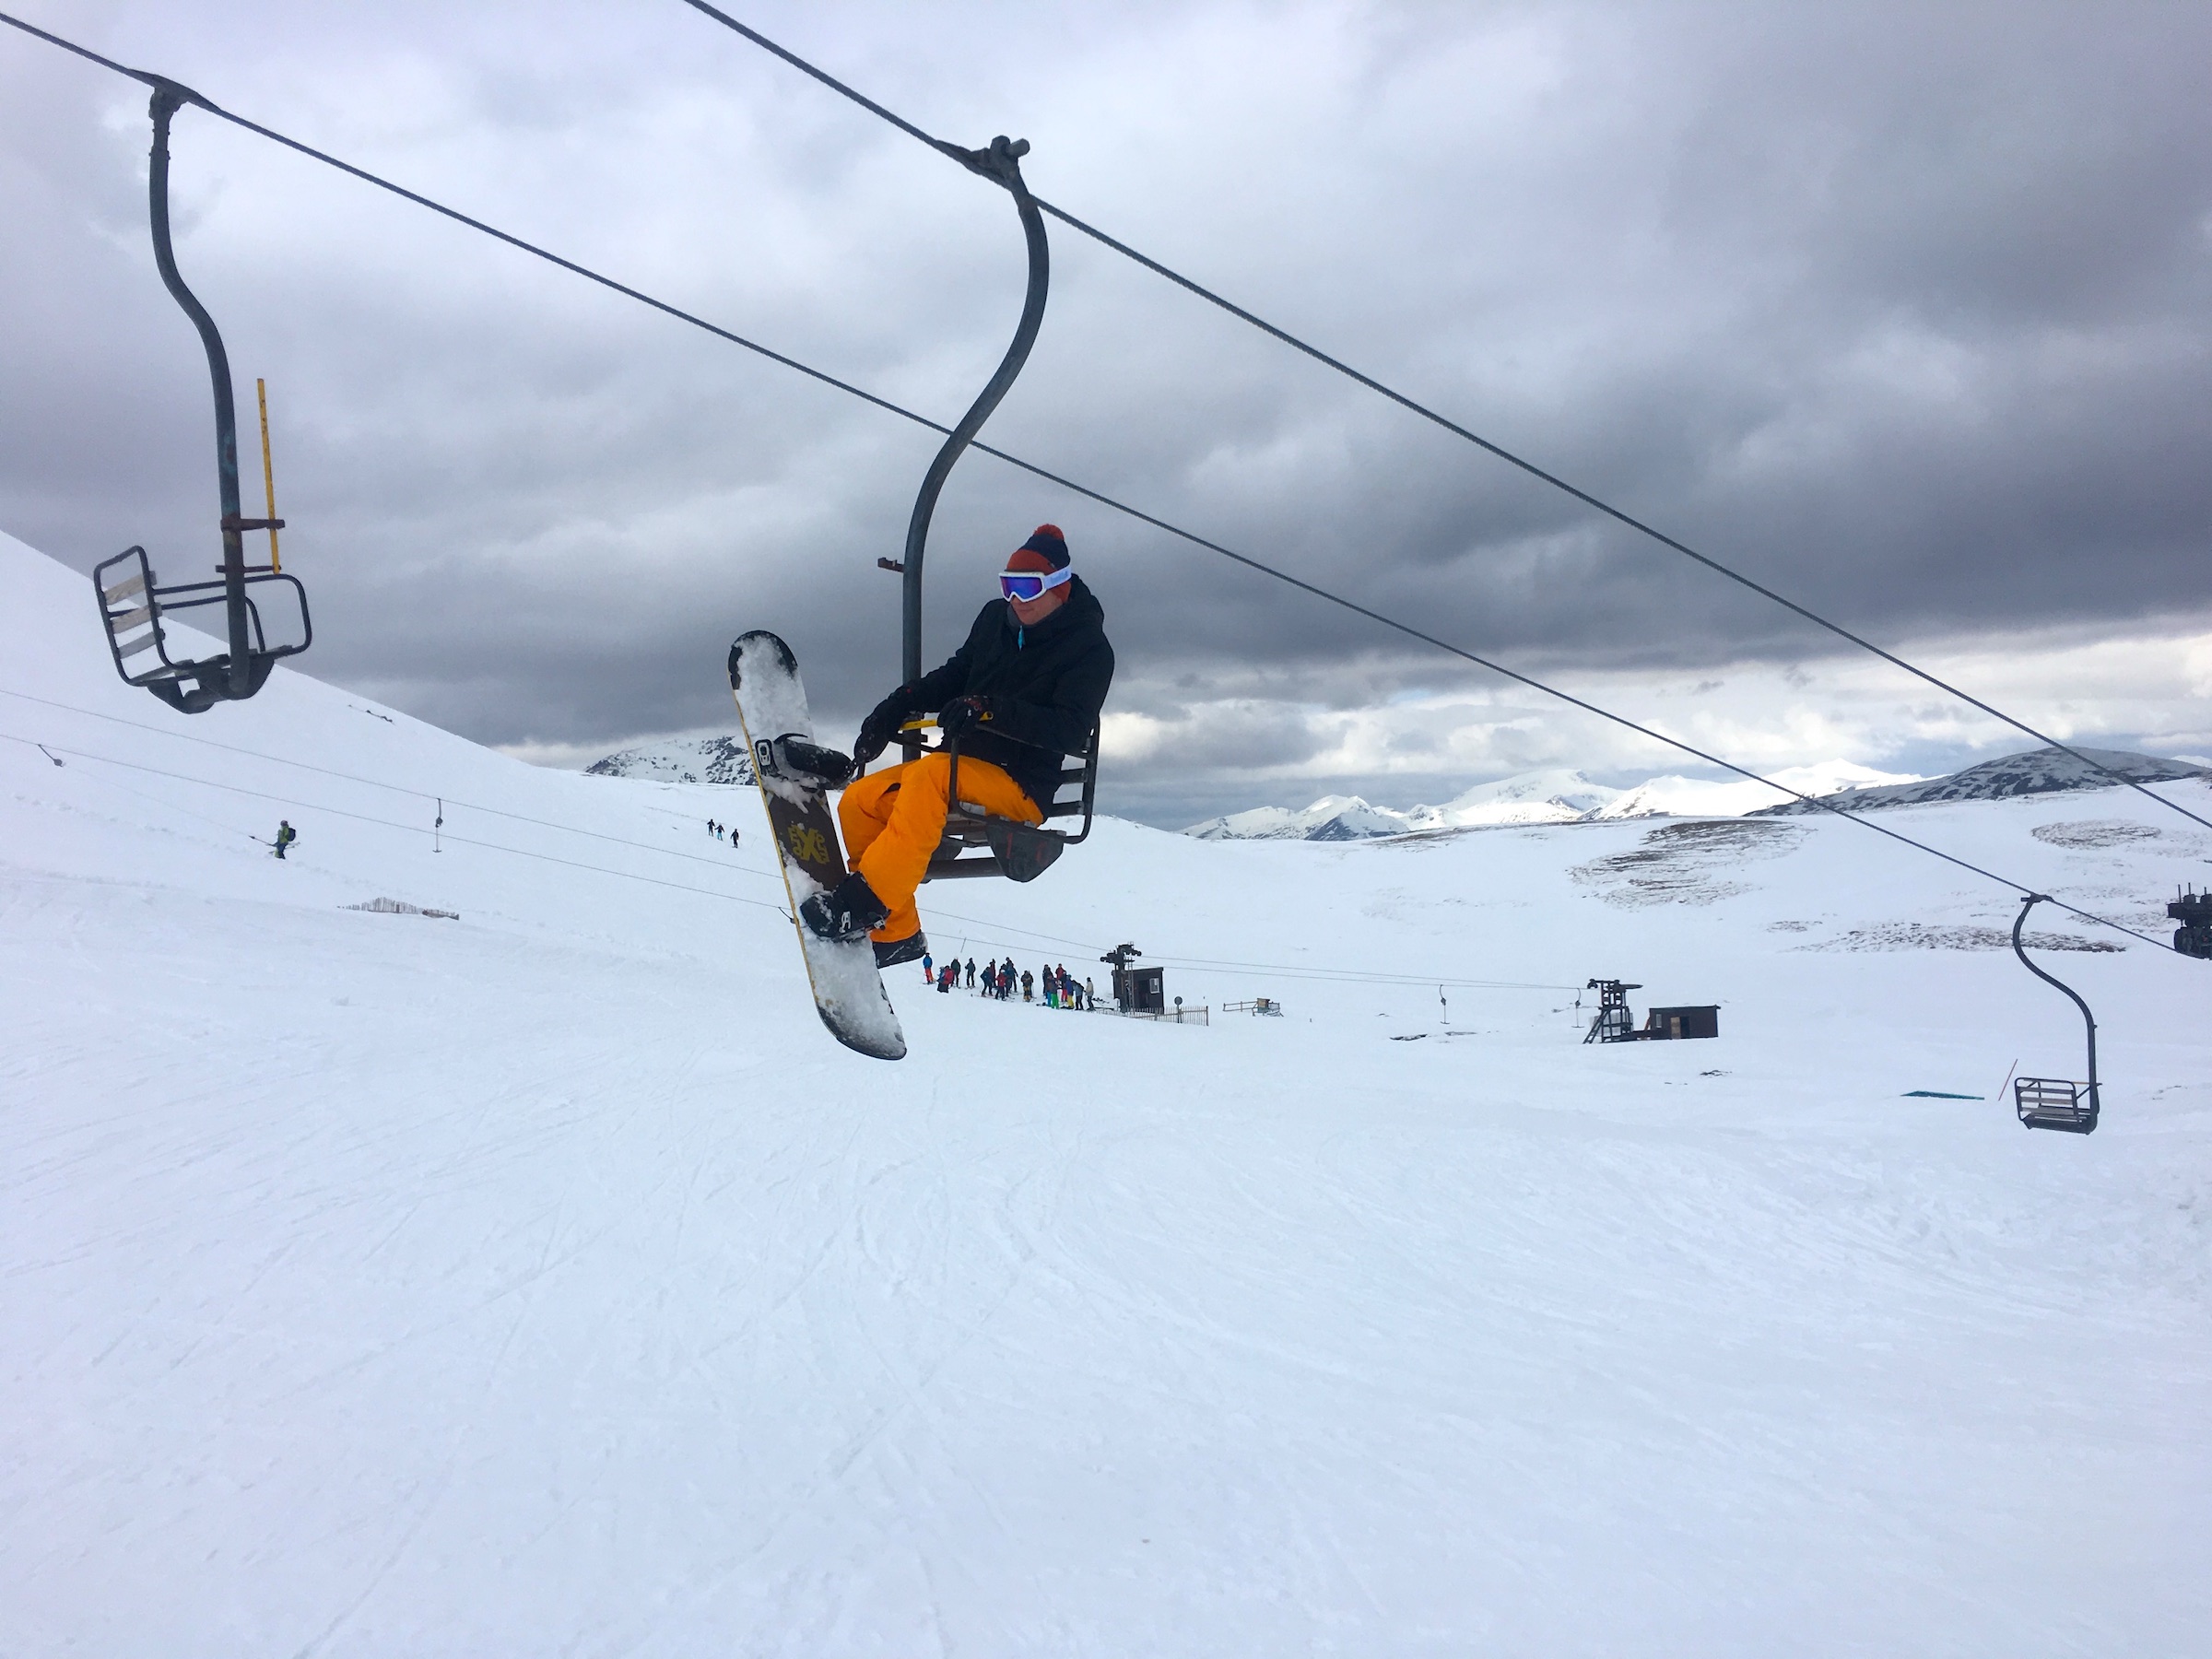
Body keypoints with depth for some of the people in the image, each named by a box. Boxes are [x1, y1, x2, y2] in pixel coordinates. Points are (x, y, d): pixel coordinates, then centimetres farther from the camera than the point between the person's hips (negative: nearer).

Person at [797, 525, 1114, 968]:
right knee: (858, 801, -8)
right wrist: (896, 707, 6)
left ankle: (866, 901, -35)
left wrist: (989, 710, -32)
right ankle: (895, 932, -7)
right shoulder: (996, 619, 9)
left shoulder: (1090, 649, -9)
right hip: (964, 765, 8)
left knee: (929, 775, -34)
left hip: (1021, 786, -8)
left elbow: (1069, 731, -21)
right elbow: (954, 675, 22)